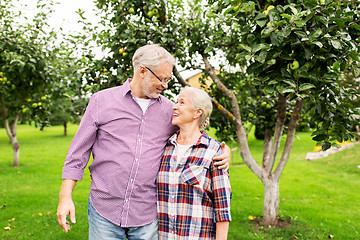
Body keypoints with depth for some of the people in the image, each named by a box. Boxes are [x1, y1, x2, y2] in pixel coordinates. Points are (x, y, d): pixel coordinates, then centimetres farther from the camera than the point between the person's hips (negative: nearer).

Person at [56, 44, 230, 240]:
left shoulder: (169, 110, 6)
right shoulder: (102, 101, 1)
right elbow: (78, 152, 3)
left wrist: (223, 149, -3)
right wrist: (65, 197, -2)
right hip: (104, 212, -1)